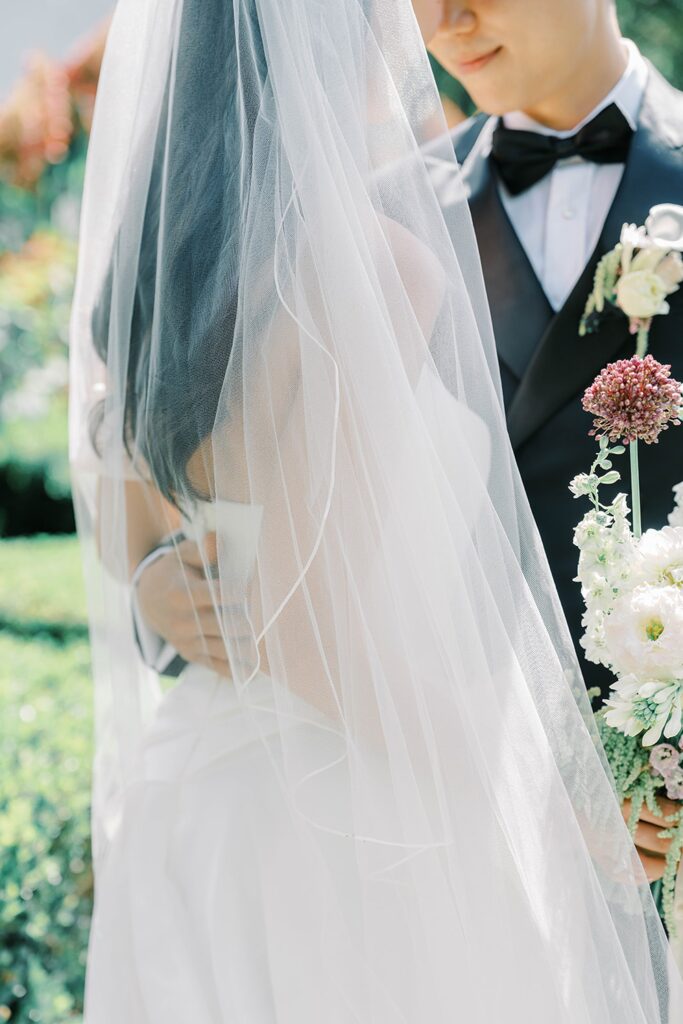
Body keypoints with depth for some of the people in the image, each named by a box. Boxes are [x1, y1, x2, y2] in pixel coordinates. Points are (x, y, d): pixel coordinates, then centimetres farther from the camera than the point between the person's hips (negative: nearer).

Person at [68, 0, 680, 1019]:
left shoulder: (142, 265, 2)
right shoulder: (377, 260, -21)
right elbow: (318, 627, -25)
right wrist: (567, 810, -14)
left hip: (197, 806, 7)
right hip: (370, 835, -7)